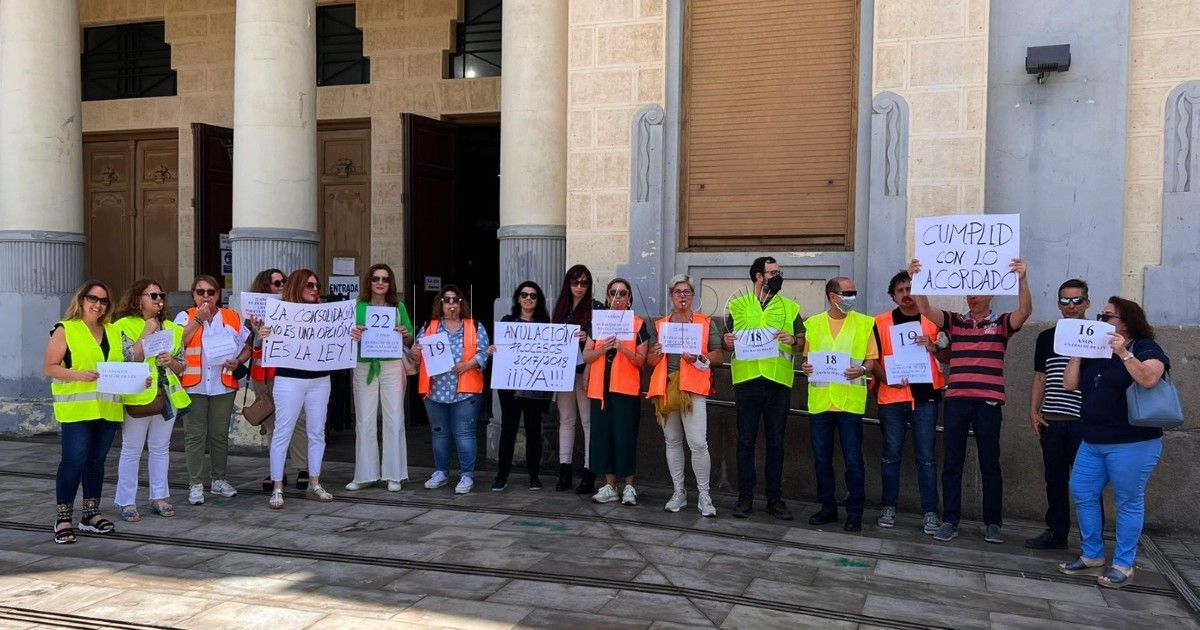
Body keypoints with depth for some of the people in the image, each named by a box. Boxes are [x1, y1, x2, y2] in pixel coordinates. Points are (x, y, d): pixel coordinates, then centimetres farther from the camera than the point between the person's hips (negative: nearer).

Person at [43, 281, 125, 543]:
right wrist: (78, 374, -19)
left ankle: (91, 513, 21)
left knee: (97, 460, 11)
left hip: (107, 408, 5)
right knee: (74, 460, -7)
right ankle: (64, 518, 4)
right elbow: (49, 368, -4)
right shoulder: (65, 330, 0)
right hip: (76, 409, -5)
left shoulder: (112, 332, 16)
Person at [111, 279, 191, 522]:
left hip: (167, 395, 5)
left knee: (160, 449, 11)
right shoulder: (124, 326, -3)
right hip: (137, 396, -5)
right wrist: (147, 332, -14)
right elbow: (130, 358, -16)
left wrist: (171, 361, -8)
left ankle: (159, 497, 19)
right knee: (131, 451, 1)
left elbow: (181, 366, 13)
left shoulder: (171, 328, 12)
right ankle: (126, 501, 10)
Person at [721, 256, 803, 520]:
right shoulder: (737, 306, 9)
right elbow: (727, 342, 12)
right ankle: (745, 497, 10)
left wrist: (794, 340, -13)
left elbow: (803, 344, 8)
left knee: (775, 443, 6)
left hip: (779, 381, 1)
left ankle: (775, 498, 14)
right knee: (746, 441, 2)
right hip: (746, 380, -1)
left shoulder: (790, 308, 11)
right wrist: (727, 342, -11)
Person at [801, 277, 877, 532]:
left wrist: (862, 370, -17)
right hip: (820, 401, 3)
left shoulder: (864, 323, 3)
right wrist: (805, 366, -5)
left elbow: (872, 358, 4)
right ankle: (828, 507, 24)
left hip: (850, 402, -2)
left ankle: (854, 512, 12)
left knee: (853, 461, -1)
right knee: (821, 459, 10)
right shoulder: (813, 323, 9)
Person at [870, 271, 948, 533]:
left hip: (925, 396, 0)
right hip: (891, 397, 0)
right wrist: (886, 378, -11)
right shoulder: (881, 322, 7)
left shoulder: (933, 320, 7)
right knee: (890, 455, 6)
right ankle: (889, 507, 16)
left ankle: (930, 511, 7)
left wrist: (933, 347, -12)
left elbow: (947, 358, 8)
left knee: (926, 456, 1)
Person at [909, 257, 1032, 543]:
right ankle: (950, 521, 12)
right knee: (952, 463, 5)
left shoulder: (1002, 323, 5)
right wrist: (916, 280, -19)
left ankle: (993, 523, 17)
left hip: (989, 402, -2)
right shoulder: (954, 321, 10)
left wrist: (1022, 279, -29)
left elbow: (1025, 311, -13)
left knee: (990, 463, 7)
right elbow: (925, 310, -4)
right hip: (955, 400, 2)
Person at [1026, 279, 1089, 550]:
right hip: (1051, 421, 4)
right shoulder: (1046, 337, 12)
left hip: (1085, 422, -4)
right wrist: (1033, 411, 7)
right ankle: (1056, 532, 22)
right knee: (1054, 479, 11)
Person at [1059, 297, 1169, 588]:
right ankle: (1092, 556, 21)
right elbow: (1070, 384, 7)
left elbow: (1149, 379, -24)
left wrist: (1123, 353, -28)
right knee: (1082, 493, 8)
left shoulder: (1145, 348, -4)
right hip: (1092, 443, 7)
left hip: (1132, 445, -7)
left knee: (1129, 502, 1)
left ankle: (1123, 565, 11)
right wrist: (1077, 353, -1)